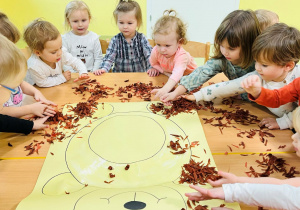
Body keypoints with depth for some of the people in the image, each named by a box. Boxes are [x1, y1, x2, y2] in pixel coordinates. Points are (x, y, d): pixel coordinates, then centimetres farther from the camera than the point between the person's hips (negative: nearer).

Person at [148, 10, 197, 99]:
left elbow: (177, 74, -61)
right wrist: (165, 72, -20)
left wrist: (165, 89, -78)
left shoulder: (181, 55, -43)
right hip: (168, 77, 5)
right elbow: (154, 63, -2)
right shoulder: (156, 51, -26)